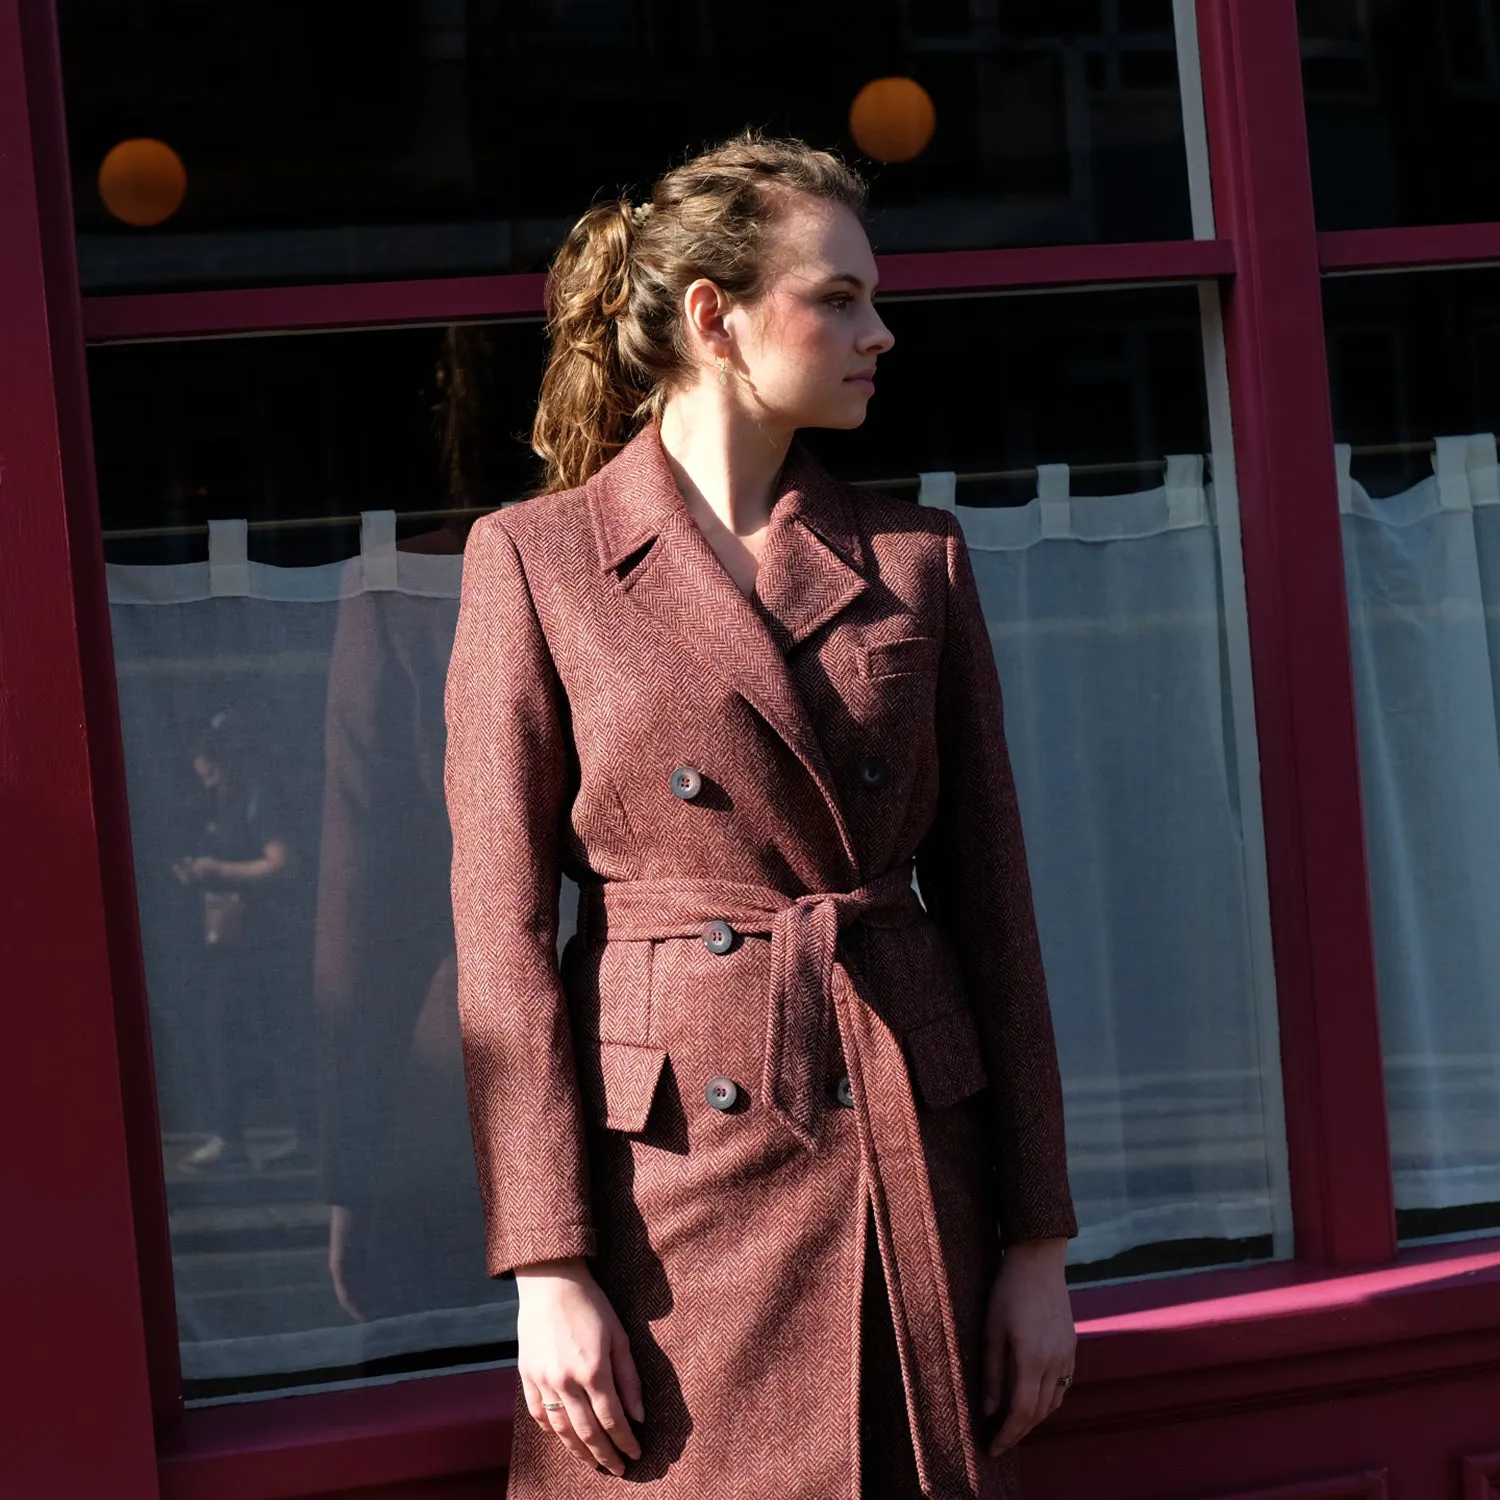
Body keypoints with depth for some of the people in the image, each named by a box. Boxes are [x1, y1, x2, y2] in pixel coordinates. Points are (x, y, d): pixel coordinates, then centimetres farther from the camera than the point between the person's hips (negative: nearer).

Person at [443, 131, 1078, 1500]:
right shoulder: (535, 561, -1)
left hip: (913, 1163, 3)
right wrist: (549, 1267, -10)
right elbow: (504, 936, -4)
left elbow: (992, 905, 9)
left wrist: (1038, 1242, 5)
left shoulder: (917, 561, 8)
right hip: (674, 1168, -3)